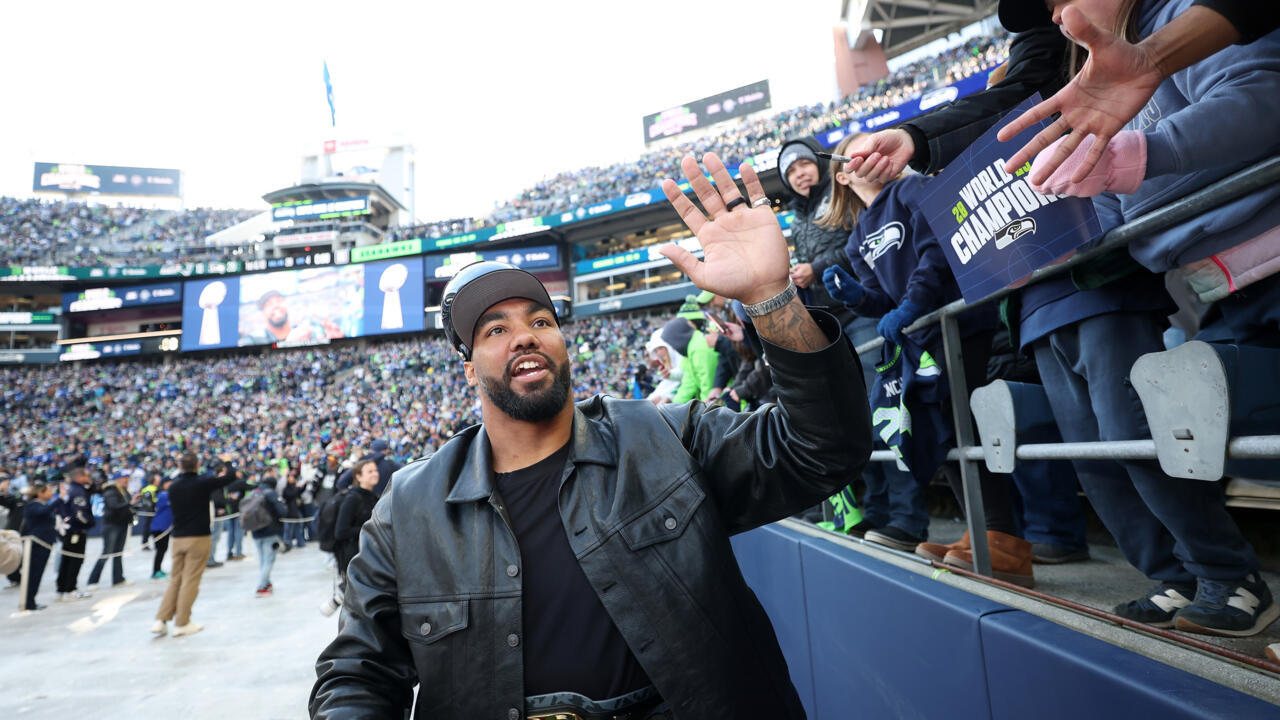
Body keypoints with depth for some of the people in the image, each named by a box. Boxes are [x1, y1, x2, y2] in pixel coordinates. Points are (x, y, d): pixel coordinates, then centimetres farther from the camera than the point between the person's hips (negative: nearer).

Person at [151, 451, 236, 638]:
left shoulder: (173, 487, 4)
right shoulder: (203, 483, -11)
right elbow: (231, 476, -4)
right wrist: (226, 462, 17)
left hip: (178, 538, 5)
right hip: (198, 538, -5)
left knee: (175, 580, 14)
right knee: (190, 580, 1)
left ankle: (161, 620, 11)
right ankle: (181, 624, 6)